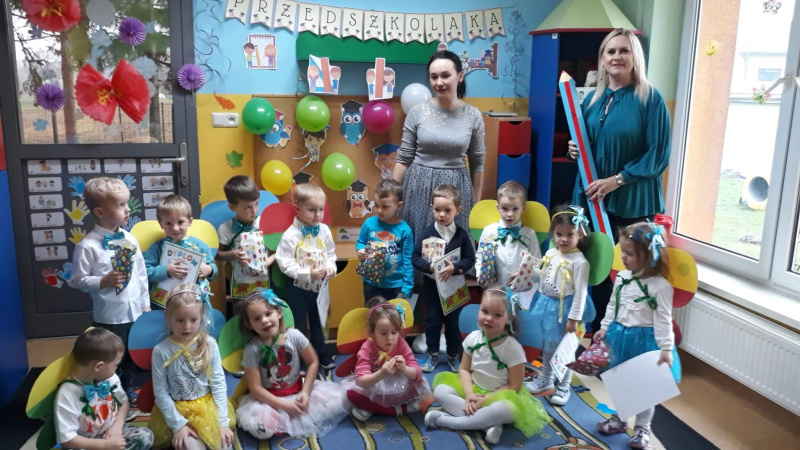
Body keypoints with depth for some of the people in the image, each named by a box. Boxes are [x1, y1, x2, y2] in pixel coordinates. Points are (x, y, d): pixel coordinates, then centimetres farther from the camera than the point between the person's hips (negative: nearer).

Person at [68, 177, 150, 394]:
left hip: (136, 313, 5)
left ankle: (129, 391, 42)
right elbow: (76, 280, -10)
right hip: (109, 318, -5)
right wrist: (103, 281, -22)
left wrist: (146, 304, 8)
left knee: (132, 360, 22)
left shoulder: (130, 239, 1)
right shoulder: (88, 245, -15)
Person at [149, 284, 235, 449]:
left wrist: (223, 421, -9)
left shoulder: (209, 344, -8)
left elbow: (219, 382, -6)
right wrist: (178, 425, -12)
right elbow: (160, 392, -8)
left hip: (208, 406, 2)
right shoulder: (161, 351, -13)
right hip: (179, 410, -2)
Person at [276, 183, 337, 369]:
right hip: (298, 288, -4)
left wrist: (331, 266, -12)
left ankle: (321, 354, 40)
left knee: (318, 322, 22)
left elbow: (330, 253, 8)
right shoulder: (291, 234, -19)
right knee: (298, 325, 10)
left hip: (320, 286, 4)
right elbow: (285, 263, -21)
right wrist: (308, 274, -27)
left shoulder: (324, 230, -5)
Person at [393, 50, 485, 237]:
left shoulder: (473, 115, -2)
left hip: (456, 189, 1)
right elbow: (404, 157, 1)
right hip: (419, 187, 0)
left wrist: (476, 202, 8)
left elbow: (477, 163, 5)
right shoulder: (417, 111, -4)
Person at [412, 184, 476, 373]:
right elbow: (415, 258, -9)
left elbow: (470, 260, -6)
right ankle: (432, 354, 28)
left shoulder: (462, 234, -7)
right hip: (431, 284, 0)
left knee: (452, 321, 13)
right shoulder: (426, 233, -9)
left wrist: (455, 268, -24)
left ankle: (453, 355, 31)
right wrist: (430, 266, -26)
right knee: (432, 320, 10)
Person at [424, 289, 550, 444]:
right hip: (474, 390, 5)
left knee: (505, 410, -38)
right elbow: (464, 369, 0)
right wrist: (469, 394, -18)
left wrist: (486, 399, -21)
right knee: (440, 390, -17)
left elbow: (514, 387, -15)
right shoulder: (473, 338, -8)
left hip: (498, 396, -5)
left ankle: (446, 420, -27)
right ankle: (489, 423, -27)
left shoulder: (513, 349, -20)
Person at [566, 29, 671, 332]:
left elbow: (658, 154, -11)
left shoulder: (650, 99, -7)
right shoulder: (593, 99, 9)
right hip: (592, 197, 5)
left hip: (632, 201, -5)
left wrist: (617, 180, -18)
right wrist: (574, 150, -2)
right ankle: (597, 331, 24)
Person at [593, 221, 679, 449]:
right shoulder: (621, 277, -1)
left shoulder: (661, 286, -18)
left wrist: (666, 348, -18)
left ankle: (642, 428, 26)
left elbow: (663, 320, -16)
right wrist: (604, 328, 8)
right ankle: (619, 418, 38)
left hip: (645, 341, -5)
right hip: (620, 337, 6)